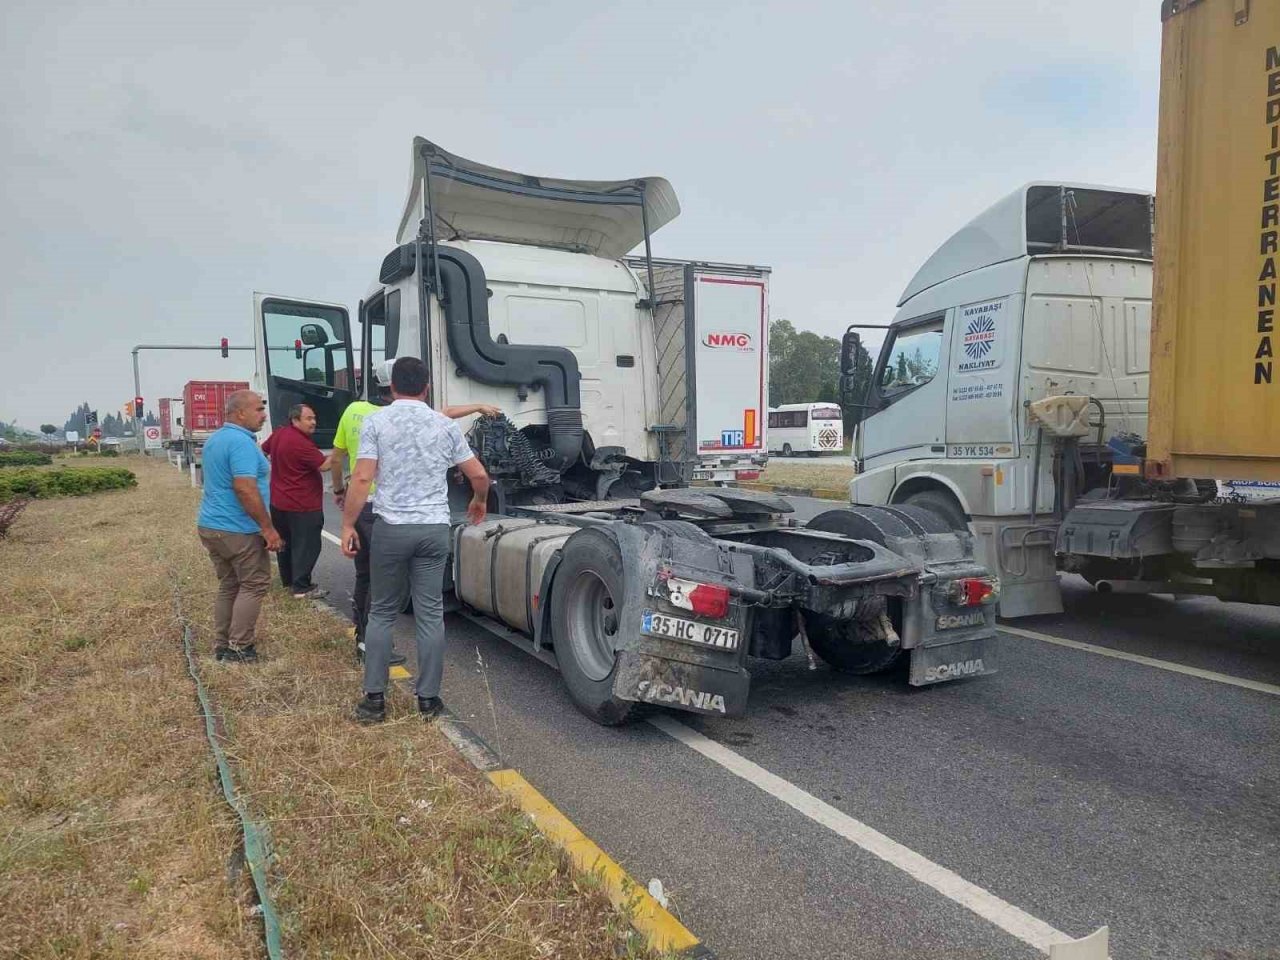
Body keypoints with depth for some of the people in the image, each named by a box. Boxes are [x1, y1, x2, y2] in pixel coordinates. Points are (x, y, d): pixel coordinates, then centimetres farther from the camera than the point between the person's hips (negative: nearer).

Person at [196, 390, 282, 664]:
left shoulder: (215, 439, 14)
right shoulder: (241, 441, -19)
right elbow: (245, 489, -26)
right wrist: (268, 528, -22)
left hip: (211, 526, 9)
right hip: (238, 530, -9)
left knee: (228, 586, 16)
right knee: (254, 584, 2)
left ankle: (223, 645, 20)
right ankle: (239, 648, 3)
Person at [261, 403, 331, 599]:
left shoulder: (278, 435, 6)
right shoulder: (301, 443, -23)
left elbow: (263, 449, 25)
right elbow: (324, 465, -24)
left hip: (278, 502, 10)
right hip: (302, 505, -10)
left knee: (285, 543, 18)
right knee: (306, 546, -3)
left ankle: (288, 581, 29)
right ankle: (301, 588, -2)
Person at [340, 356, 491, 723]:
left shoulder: (375, 421, -1)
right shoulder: (445, 425, 6)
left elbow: (362, 479, -9)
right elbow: (479, 475, 7)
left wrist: (347, 526, -2)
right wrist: (479, 501, 27)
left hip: (391, 527, -1)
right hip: (434, 528, 1)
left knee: (382, 613, 11)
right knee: (430, 614, 7)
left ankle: (374, 699, 13)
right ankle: (428, 698, 13)